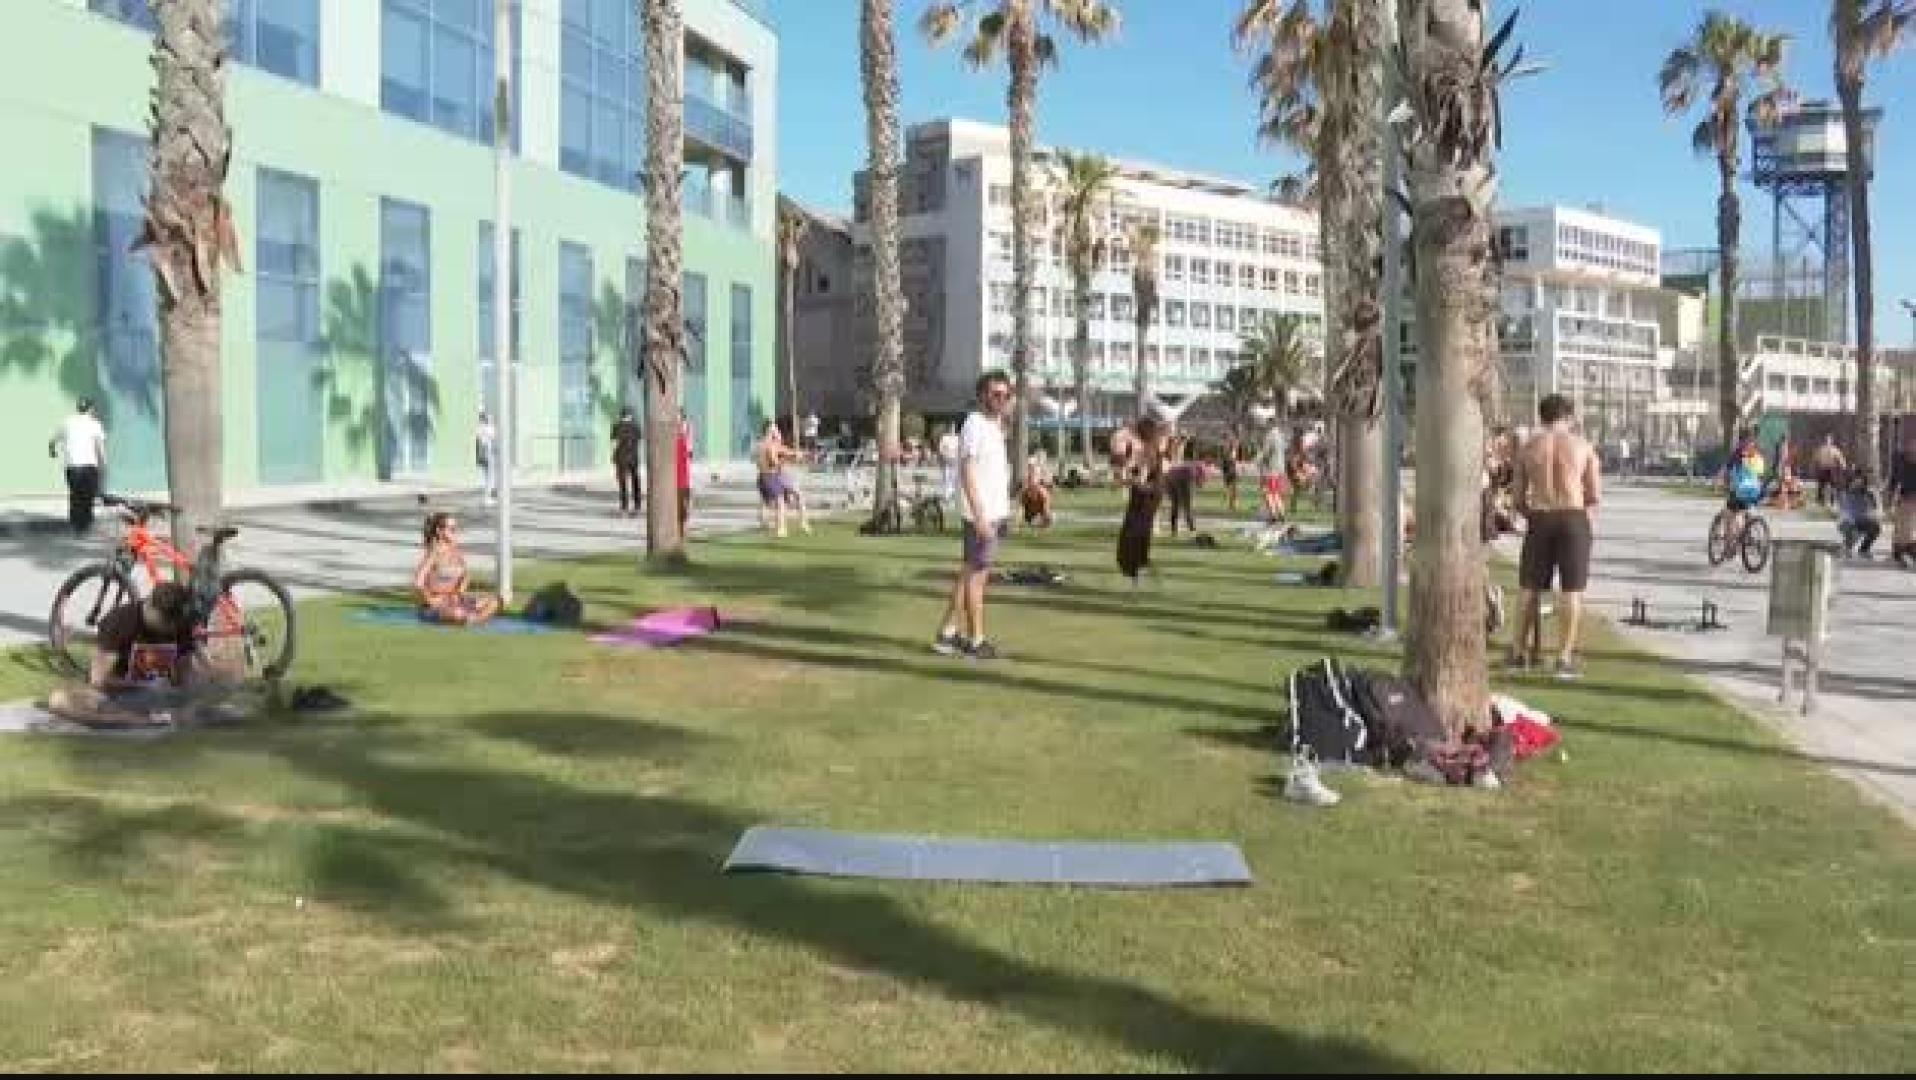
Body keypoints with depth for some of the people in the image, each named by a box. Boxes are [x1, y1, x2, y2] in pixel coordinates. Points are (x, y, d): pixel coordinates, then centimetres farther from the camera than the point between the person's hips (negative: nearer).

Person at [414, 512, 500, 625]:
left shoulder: (458, 554, 6)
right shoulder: (433, 554, -14)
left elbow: (466, 576, 23)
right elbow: (418, 583, -21)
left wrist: (460, 593, 8)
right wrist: (430, 600, -15)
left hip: (454, 600, 8)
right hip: (434, 606, -8)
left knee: (493, 602, -7)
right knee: (458, 614, -39)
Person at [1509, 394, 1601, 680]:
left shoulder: (1528, 447, 5)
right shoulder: (1582, 446, 1)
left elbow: (1518, 496, 6)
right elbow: (1596, 496, 0)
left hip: (1539, 519, 2)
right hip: (1574, 518, -2)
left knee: (1530, 588, 12)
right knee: (1572, 590, 3)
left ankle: (1519, 652, 18)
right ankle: (1565, 657, 1)